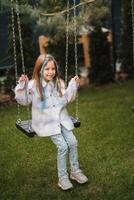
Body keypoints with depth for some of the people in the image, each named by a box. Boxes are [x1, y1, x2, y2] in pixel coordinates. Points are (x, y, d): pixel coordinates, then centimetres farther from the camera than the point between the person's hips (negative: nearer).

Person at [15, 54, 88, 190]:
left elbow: (67, 99, 8)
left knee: (73, 142, -8)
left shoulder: (59, 83, 3)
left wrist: (73, 85, 0)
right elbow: (23, 101, -2)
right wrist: (22, 86, -15)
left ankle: (75, 171, 14)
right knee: (62, 146, -16)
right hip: (46, 122, -5)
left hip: (61, 119, 5)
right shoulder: (33, 85, -10)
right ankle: (62, 177, 1)